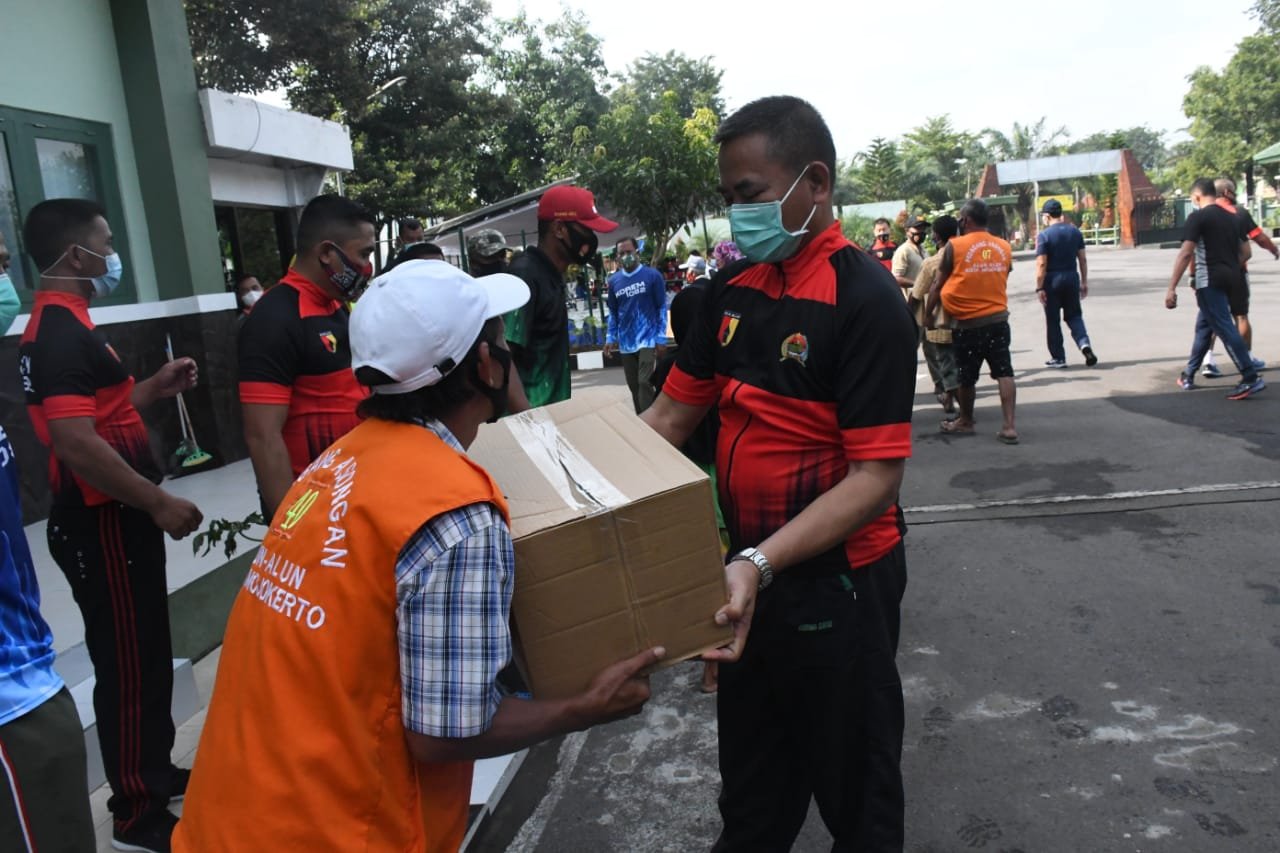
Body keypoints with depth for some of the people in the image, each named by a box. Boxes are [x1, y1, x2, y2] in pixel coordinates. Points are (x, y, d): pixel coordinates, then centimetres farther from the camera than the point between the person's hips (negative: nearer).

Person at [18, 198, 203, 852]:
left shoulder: (61, 325, 14)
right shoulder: (61, 333, -20)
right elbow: (77, 443, -28)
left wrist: (155, 387, 12)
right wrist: (159, 501, -23)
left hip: (114, 519, 10)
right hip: (104, 526, -10)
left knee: (146, 654, 20)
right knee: (128, 665, 1)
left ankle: (156, 773, 36)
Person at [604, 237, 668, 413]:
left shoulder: (652, 275, -4)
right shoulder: (613, 281, 6)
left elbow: (662, 308, -2)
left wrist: (661, 339, -7)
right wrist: (610, 338, 6)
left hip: (647, 339, -4)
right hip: (626, 343, 4)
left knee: (644, 383, -14)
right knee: (634, 386, 10)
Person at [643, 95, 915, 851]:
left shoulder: (865, 299, -19)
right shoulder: (733, 288, 2)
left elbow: (877, 477, -23)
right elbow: (674, 415, 8)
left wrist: (761, 563, -33)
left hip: (835, 580, -6)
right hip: (748, 571, 6)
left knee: (852, 783, 16)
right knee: (752, 772, 24)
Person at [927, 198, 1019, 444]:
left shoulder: (954, 246, -9)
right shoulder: (1004, 247, 4)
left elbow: (938, 286, -3)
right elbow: (1002, 279, 14)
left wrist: (927, 314, 9)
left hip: (968, 323, -3)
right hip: (998, 319, 4)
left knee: (967, 377, 11)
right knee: (1004, 373, 4)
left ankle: (965, 421, 26)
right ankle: (1009, 426, -1)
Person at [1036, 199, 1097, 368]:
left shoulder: (1044, 235, -11)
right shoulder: (1075, 231, 5)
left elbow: (1041, 264, -15)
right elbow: (1082, 259, 8)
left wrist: (1039, 288, -12)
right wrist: (1084, 282, 14)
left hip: (1052, 280, -4)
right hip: (1072, 278, 5)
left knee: (1053, 320, 6)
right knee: (1074, 315, 17)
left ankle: (1058, 358, 9)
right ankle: (1084, 343, -7)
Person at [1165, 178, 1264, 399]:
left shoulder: (1198, 216, -8)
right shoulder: (1231, 217, 15)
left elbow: (1185, 254, -15)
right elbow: (1245, 253, 16)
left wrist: (1171, 288, -17)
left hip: (1209, 281, -8)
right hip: (1229, 280, 8)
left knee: (1225, 329, -8)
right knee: (1204, 325, 18)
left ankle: (1251, 378, -12)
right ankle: (1189, 375, 26)